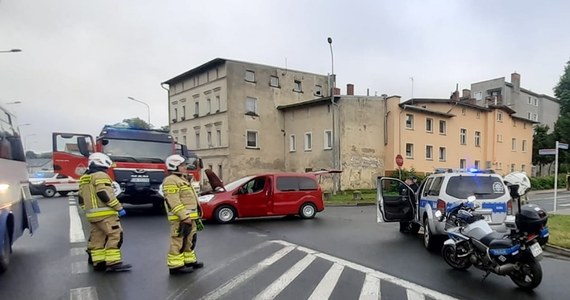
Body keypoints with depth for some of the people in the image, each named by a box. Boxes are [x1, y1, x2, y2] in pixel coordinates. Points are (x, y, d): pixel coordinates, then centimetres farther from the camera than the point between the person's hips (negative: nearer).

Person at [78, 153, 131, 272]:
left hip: (92, 215, 9)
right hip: (105, 213, -9)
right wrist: (119, 208, -15)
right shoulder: (101, 176, -9)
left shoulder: (84, 178, 19)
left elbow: (81, 199, 21)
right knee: (115, 235, -9)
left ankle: (98, 262, 14)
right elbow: (105, 195, -19)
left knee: (97, 238, 12)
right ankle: (113, 262, -12)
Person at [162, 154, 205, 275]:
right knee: (178, 242, -7)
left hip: (190, 217, 11)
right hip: (180, 218, -10)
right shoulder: (171, 181, -13)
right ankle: (175, 266, -1)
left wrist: (195, 216, 23)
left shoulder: (182, 179, 21)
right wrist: (184, 216, -26)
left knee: (189, 240, 17)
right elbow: (174, 202, -22)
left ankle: (189, 260, 27)